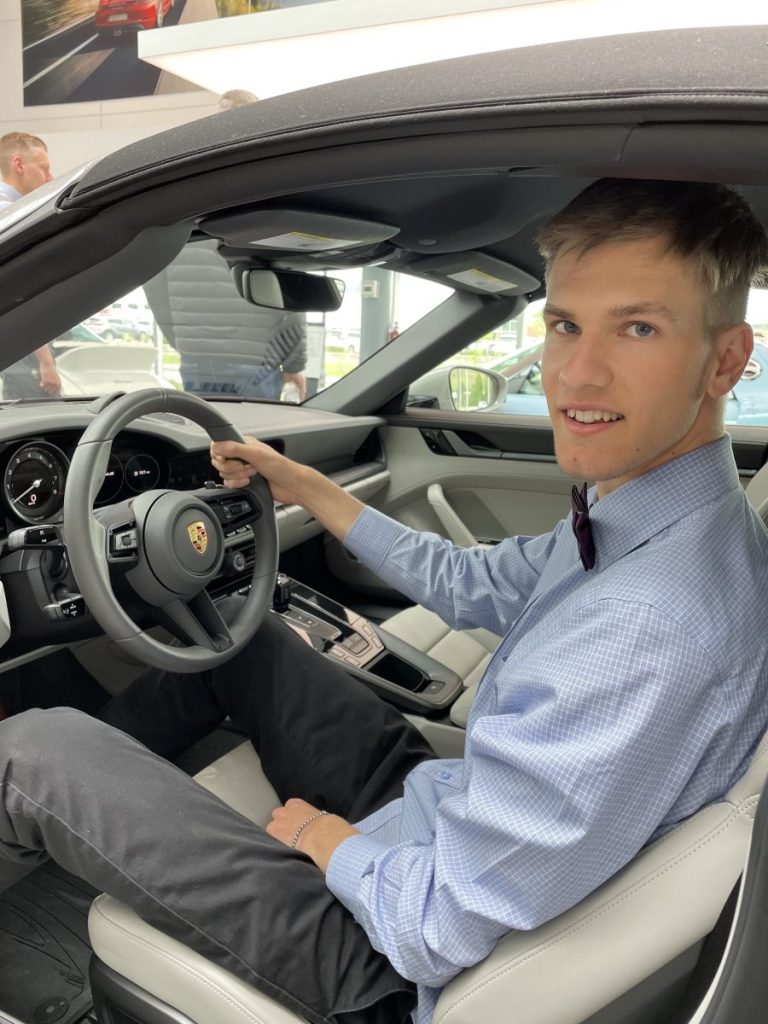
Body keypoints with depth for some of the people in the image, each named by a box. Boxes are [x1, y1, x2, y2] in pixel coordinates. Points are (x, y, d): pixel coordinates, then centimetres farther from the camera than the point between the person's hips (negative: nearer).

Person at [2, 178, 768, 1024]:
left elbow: (438, 929, -30)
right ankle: (92, 789, 34)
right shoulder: (634, 513, -6)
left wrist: (319, 838, -9)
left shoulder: (654, 628, -36)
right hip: (431, 811, 8)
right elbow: (473, 587, 9)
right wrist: (305, 487, 12)